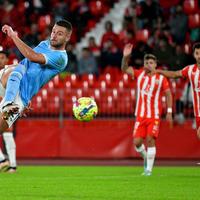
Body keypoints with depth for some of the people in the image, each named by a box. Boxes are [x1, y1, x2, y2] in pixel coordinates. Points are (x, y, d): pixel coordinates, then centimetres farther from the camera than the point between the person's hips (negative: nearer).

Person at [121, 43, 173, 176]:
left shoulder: (161, 78, -3)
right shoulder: (139, 74, 5)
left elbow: (168, 94, 1)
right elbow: (124, 69, 0)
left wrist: (169, 111, -6)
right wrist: (126, 56, -18)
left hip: (154, 116, -3)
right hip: (140, 115, 3)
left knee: (150, 139, -15)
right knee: (137, 142, -5)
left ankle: (149, 169, -6)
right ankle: (145, 156, 27)